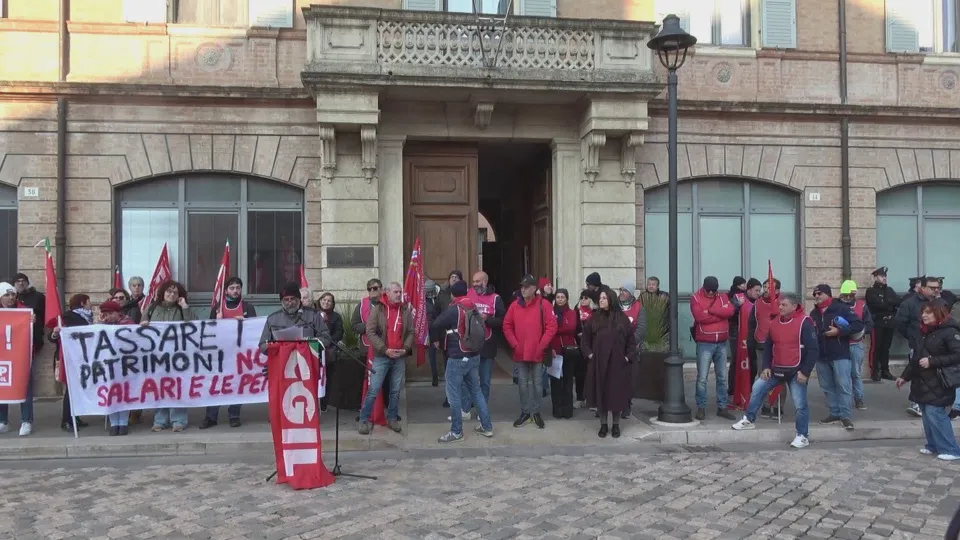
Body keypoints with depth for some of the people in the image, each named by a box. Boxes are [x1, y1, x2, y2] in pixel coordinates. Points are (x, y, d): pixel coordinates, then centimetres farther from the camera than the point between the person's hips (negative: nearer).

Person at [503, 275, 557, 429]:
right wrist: (514, 345, -4)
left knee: (537, 383, 7)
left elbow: (551, 327, -8)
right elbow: (507, 326, 6)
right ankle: (525, 412, 20)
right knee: (523, 383, 9)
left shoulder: (544, 304, -6)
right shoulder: (515, 305, 3)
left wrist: (541, 346, -11)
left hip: (538, 353, -2)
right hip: (519, 353, 2)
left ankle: (536, 412, 19)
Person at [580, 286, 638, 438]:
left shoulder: (622, 319, 1)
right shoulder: (594, 319, 4)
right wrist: (589, 354, -1)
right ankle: (603, 425, 15)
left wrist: (628, 357, -3)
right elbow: (585, 339, 9)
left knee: (617, 394, 3)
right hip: (598, 364, 1)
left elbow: (631, 340, 5)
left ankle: (616, 425, 16)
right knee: (600, 394, 4)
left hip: (618, 364, -1)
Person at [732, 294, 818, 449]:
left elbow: (813, 349, -14)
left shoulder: (804, 322, -13)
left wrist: (805, 371, -18)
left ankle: (802, 435, 12)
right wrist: (765, 367, 3)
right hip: (777, 369, 6)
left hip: (796, 371, -6)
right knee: (757, 387, 1)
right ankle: (749, 419, 16)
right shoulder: (774, 323, 7)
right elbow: (768, 347, 15)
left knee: (800, 404, -4)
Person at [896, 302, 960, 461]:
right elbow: (916, 357, 21)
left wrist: (932, 361, -22)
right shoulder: (924, 332, 15)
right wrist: (905, 376, 21)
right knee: (927, 415, 11)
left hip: (938, 383, -8)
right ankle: (934, 446, 21)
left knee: (935, 414, -10)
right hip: (922, 382, 8)